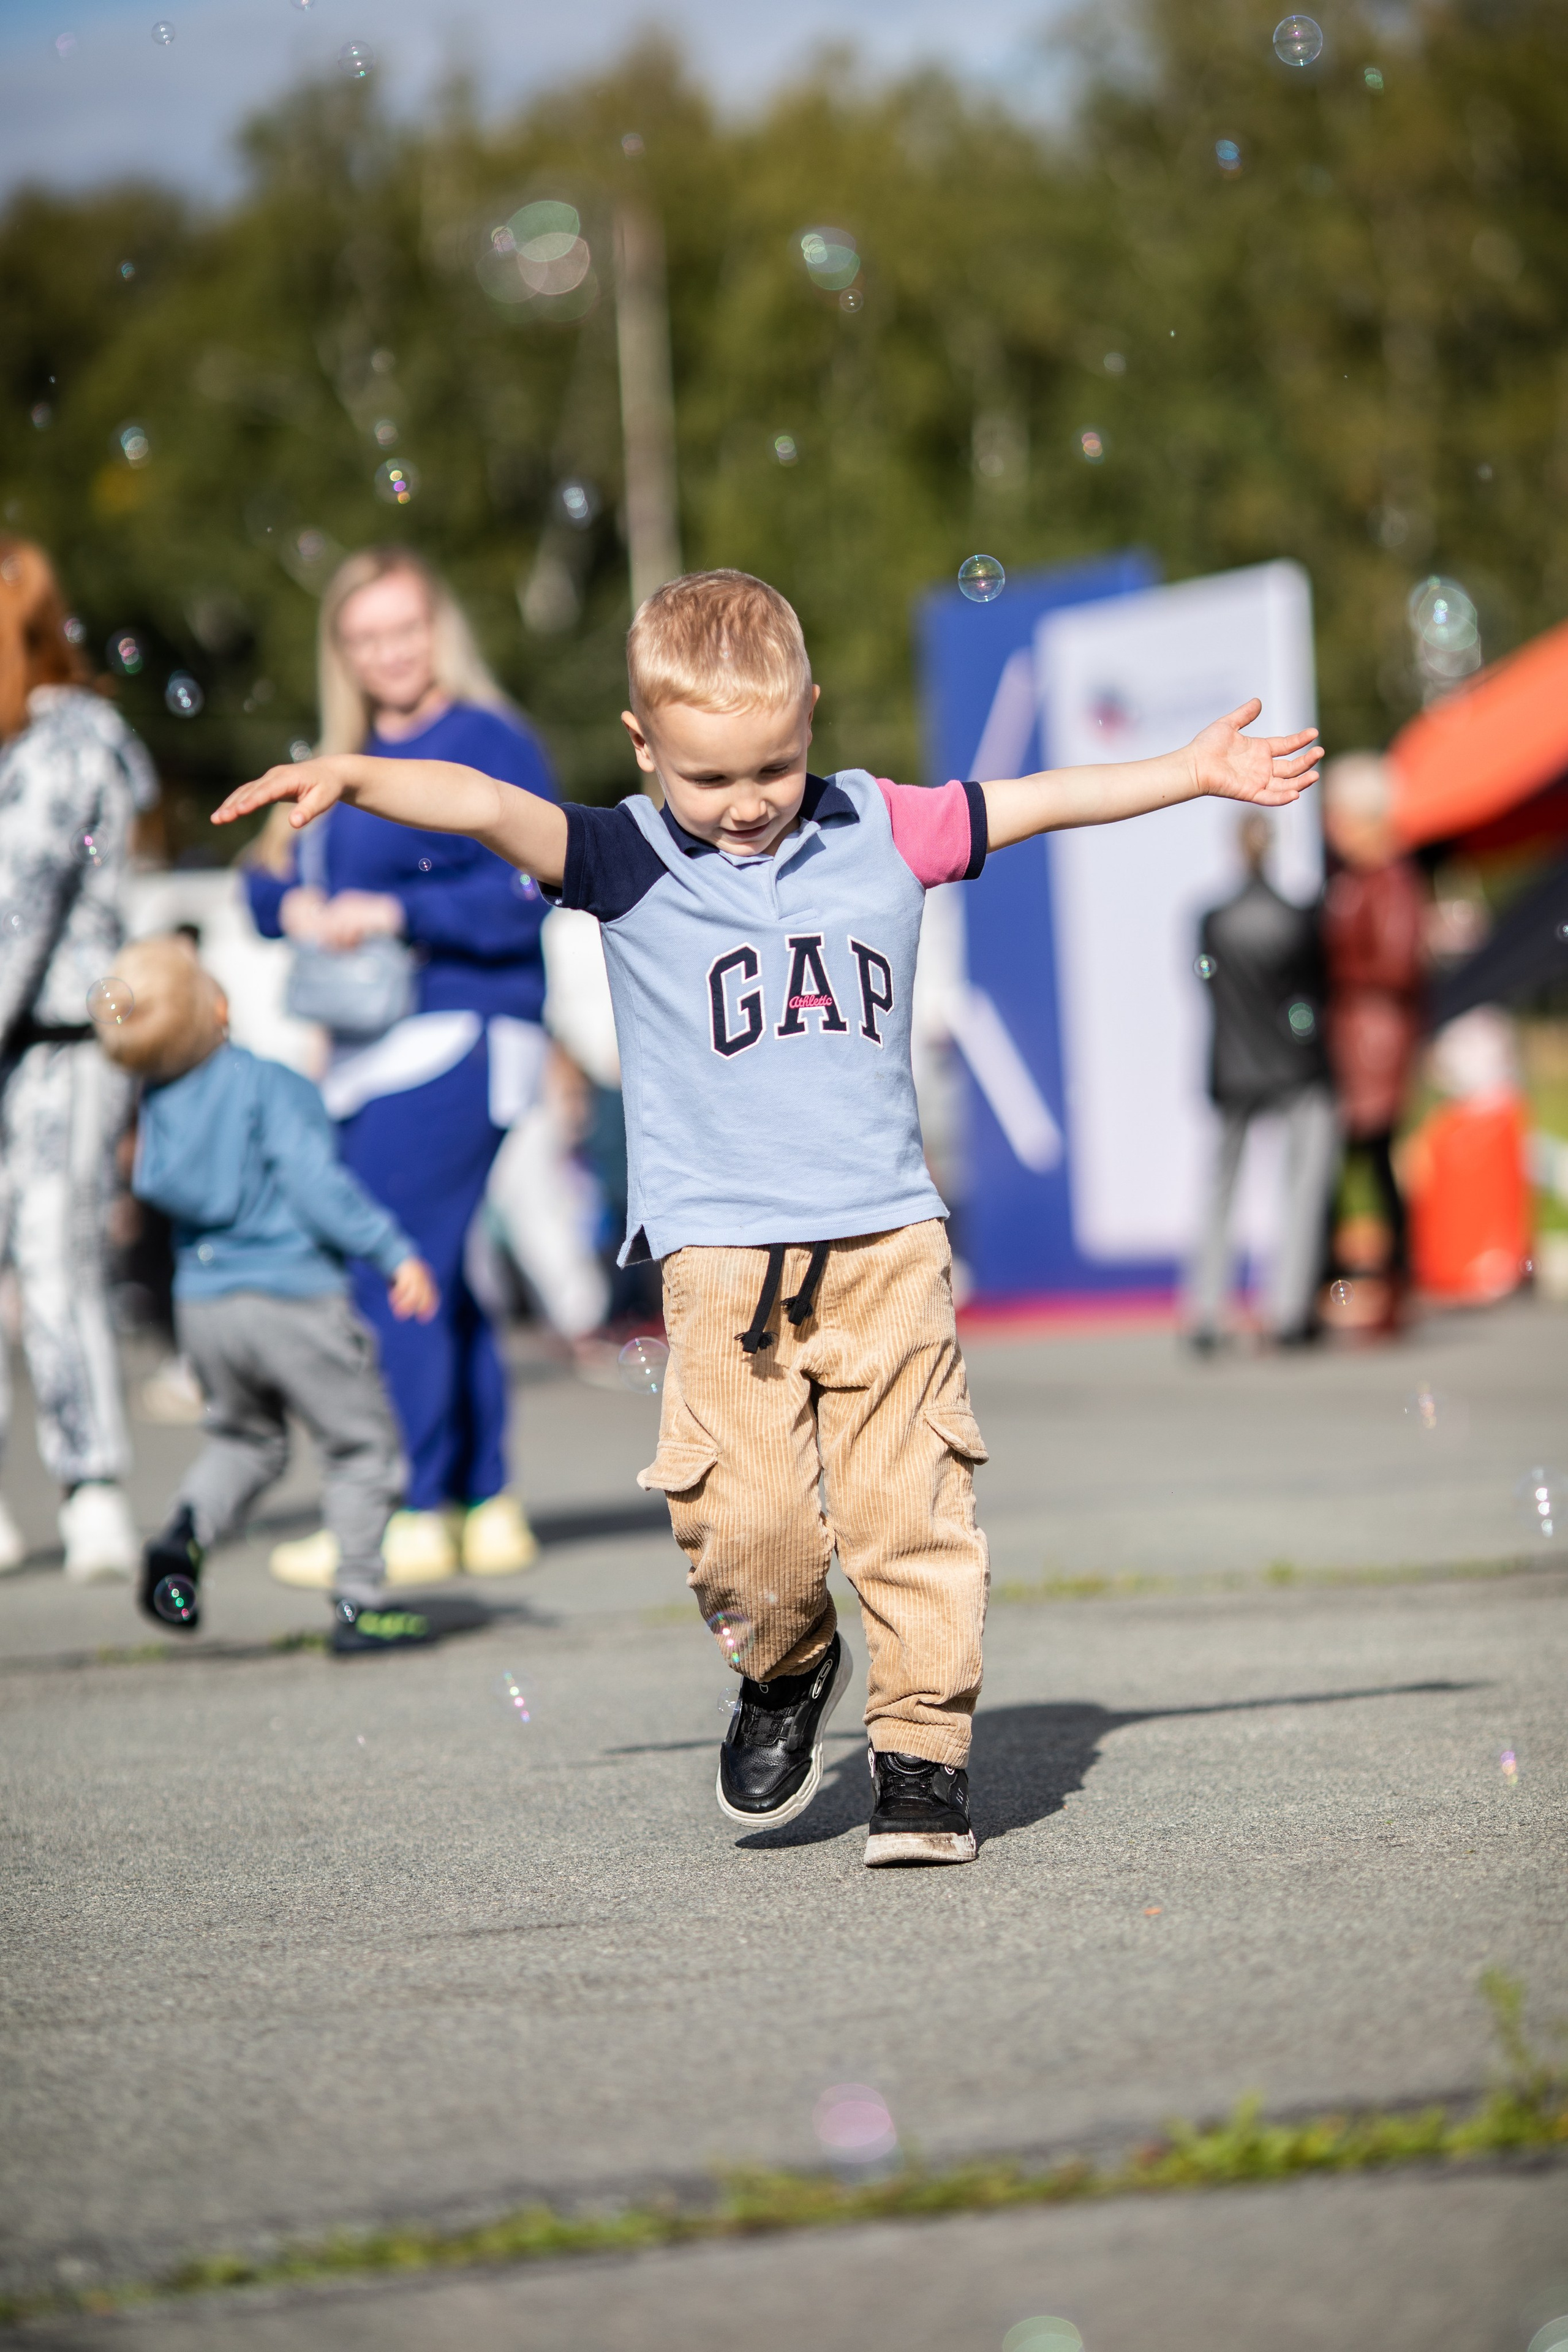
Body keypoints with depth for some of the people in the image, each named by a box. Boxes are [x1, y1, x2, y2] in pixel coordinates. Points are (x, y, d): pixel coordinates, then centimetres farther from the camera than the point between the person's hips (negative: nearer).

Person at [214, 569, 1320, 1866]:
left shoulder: (881, 831, 8)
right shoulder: (628, 864, -1)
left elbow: (1039, 802, 17)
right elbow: (492, 808, -16)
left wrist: (1197, 771, 21)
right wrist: (352, 775, -31)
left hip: (888, 1239, 2)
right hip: (724, 1256, -2)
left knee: (910, 1507, -3)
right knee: (747, 1524, -11)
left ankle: (923, 1748, 9)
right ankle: (788, 1669, 19)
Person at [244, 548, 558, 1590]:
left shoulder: (492, 746, -6)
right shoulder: (354, 764, 19)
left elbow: (522, 898, -14)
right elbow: (273, 881, 18)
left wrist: (391, 913, -20)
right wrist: (295, 903, -5)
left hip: (457, 1038, -8)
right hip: (375, 1050, 8)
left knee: (391, 1272, -12)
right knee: (432, 1280, 10)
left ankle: (410, 1516, -10)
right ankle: (485, 1507, 15)